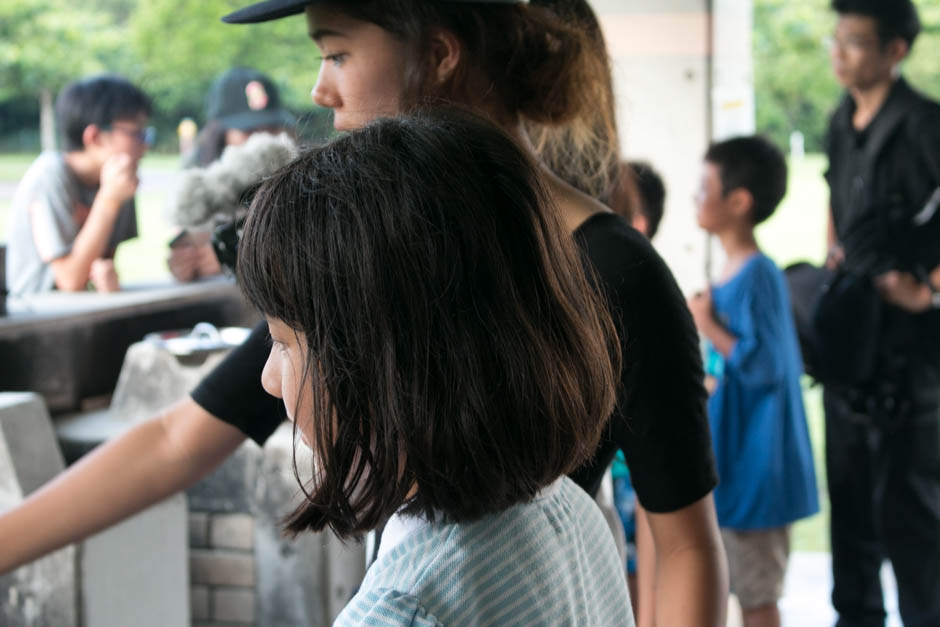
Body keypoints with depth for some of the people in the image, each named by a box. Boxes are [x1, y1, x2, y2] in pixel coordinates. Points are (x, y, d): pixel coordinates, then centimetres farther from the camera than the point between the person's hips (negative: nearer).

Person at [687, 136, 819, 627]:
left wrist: (707, 326, -16)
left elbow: (764, 365, -25)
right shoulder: (734, 273, 9)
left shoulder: (756, 276, -19)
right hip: (732, 459, 10)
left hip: (755, 465, -10)